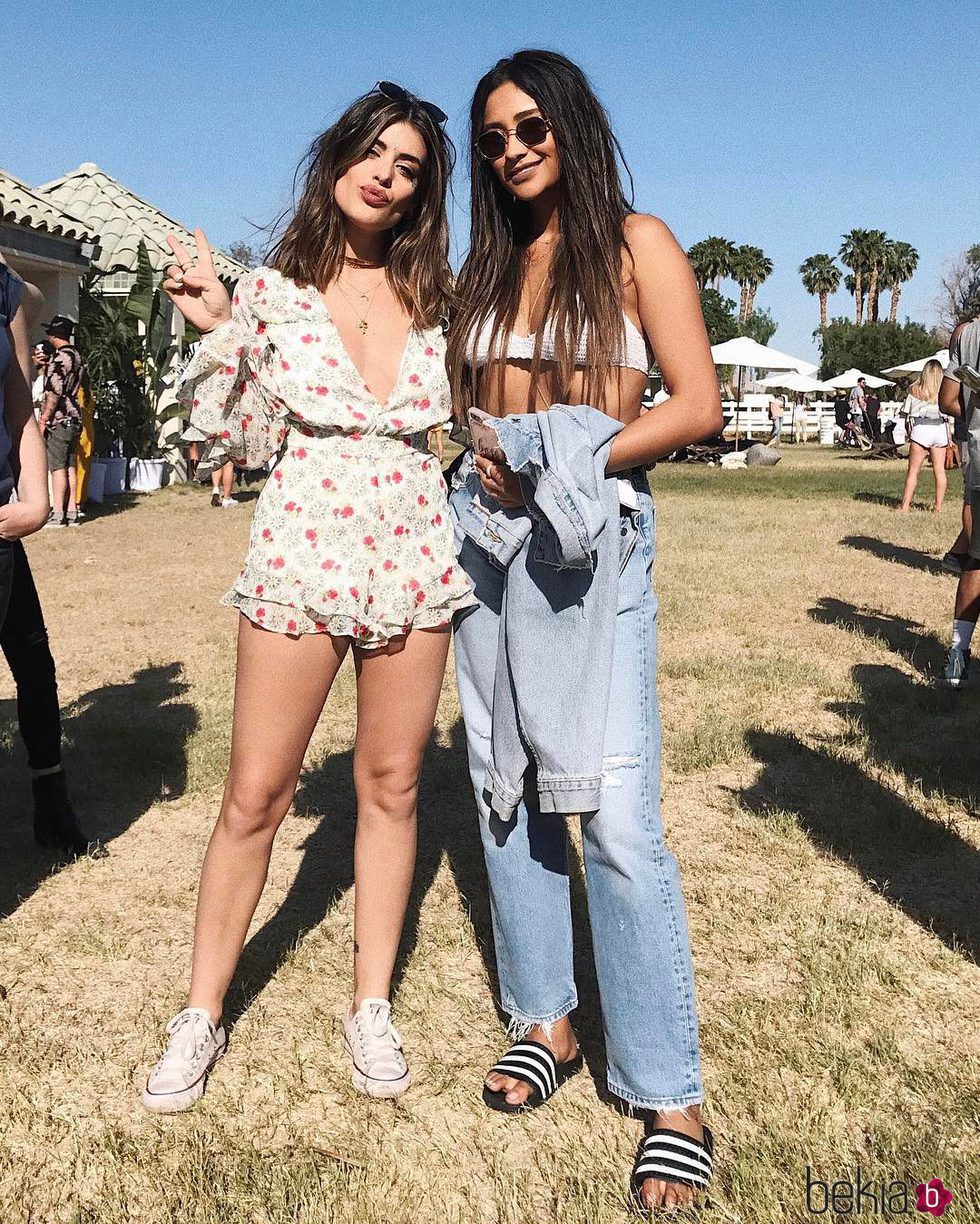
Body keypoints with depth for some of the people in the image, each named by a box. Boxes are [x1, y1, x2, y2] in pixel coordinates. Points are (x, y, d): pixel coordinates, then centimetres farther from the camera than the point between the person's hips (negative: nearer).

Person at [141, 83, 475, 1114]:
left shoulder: (437, 296, 7)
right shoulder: (272, 291, 2)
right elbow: (239, 440, 3)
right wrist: (215, 333, -6)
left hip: (414, 557, 2)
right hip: (300, 554, -2)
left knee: (391, 785, 8)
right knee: (254, 795, 2)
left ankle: (371, 1005, 23)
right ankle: (201, 1017, 19)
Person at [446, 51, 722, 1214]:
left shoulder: (634, 243, 1)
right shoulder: (483, 264, 16)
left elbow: (697, 407, -6)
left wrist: (565, 465, -14)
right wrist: (483, 461, -2)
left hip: (590, 544, -5)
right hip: (486, 538, 6)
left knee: (617, 819, -10)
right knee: (505, 790, 9)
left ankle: (672, 1097, 2)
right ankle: (545, 1020, 25)